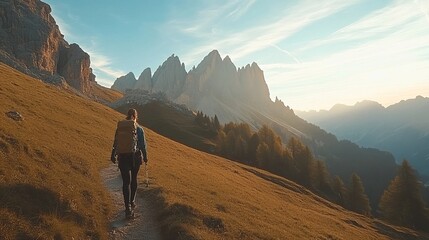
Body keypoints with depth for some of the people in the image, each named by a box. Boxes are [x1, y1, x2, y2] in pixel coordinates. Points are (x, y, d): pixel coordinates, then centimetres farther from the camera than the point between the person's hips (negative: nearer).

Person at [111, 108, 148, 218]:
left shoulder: (120, 127, 1)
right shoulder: (139, 128, -4)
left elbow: (115, 143, 6)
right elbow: (143, 144, -2)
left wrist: (113, 156, 18)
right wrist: (145, 157, 10)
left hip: (123, 157, 0)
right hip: (135, 157, 0)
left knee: (126, 182, 2)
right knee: (133, 179, 19)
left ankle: (128, 207, -6)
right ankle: (132, 202, 34)